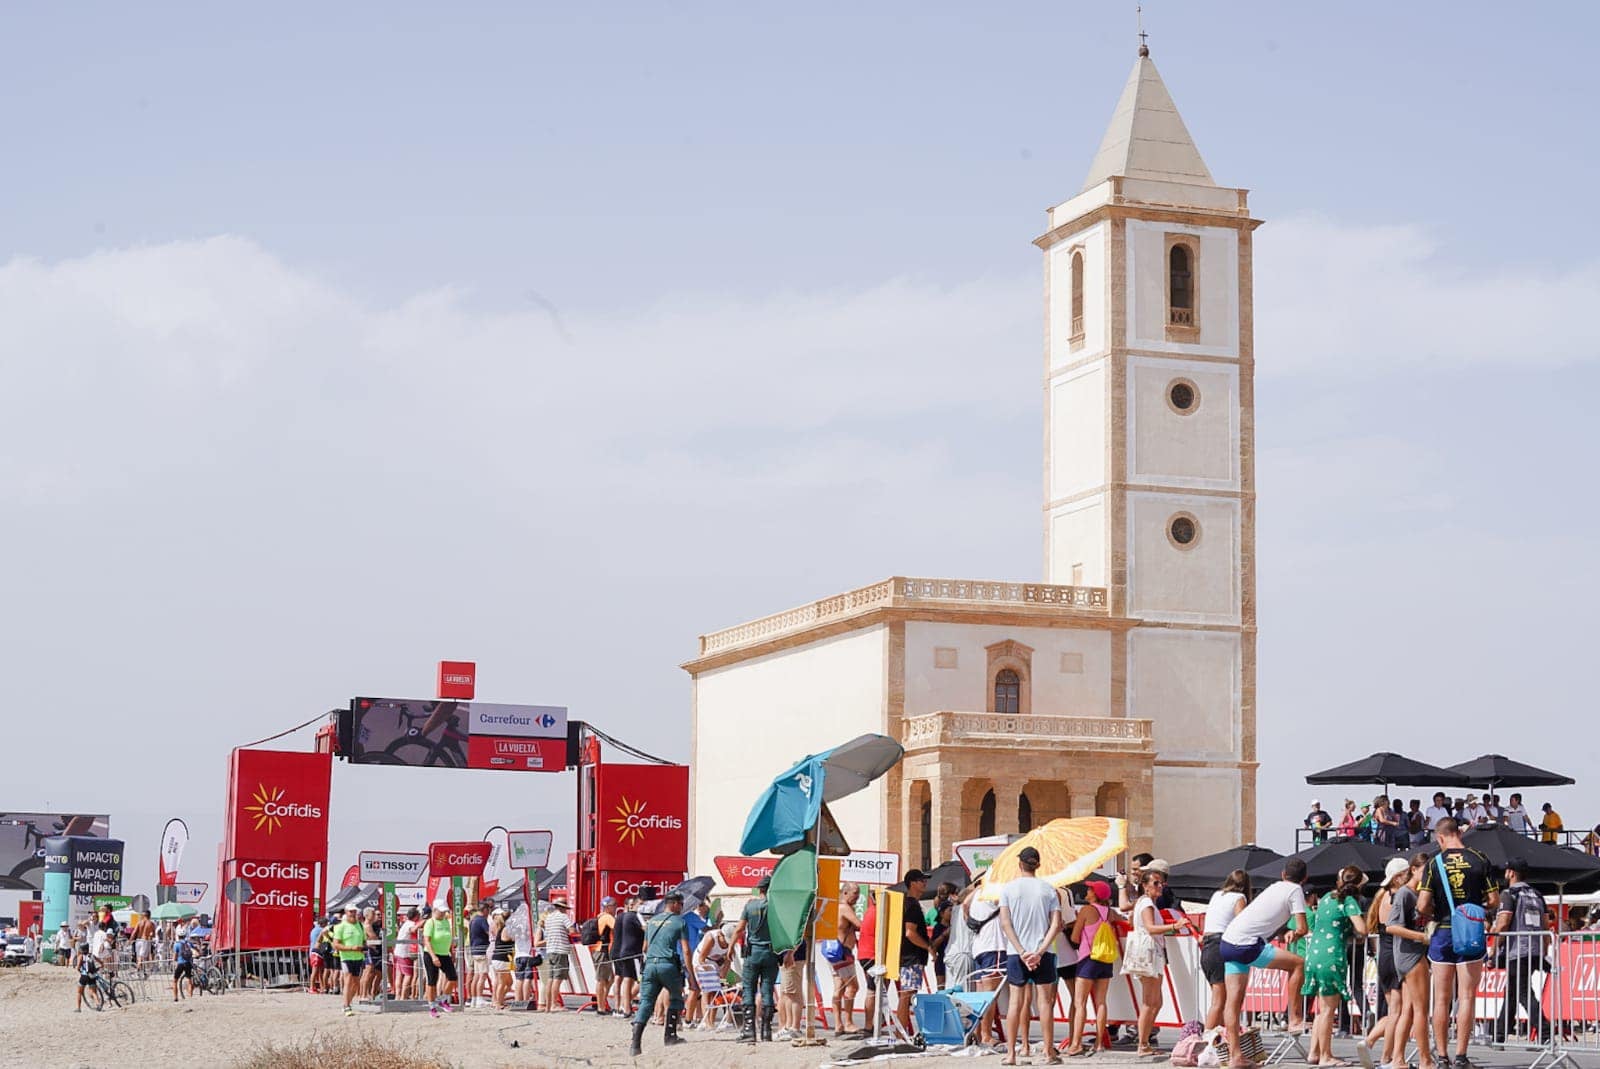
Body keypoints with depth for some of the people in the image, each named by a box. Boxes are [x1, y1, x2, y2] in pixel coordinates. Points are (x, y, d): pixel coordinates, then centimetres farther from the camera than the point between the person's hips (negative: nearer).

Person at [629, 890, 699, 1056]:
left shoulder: (651, 921, 19)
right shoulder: (680, 922, 2)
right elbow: (686, 951, -3)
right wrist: (691, 976, -2)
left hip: (650, 965, 4)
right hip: (669, 965, -4)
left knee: (646, 1002, -1)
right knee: (676, 999, 19)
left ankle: (635, 1042, -16)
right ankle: (670, 1036, 18)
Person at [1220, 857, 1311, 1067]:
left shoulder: (1276, 887, 23)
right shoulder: (1295, 891, 2)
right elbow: (1302, 928, -3)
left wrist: (1288, 933, 22)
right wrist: (1295, 934, 17)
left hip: (1228, 941, 8)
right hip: (1246, 945, -8)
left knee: (1233, 1001, 10)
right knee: (1298, 963, 1)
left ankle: (1235, 1055, 11)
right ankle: (1295, 1020, 4)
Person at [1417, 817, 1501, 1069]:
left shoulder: (1434, 864, -3)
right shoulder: (1480, 861, -2)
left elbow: (1422, 906, -9)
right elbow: (1494, 901, -1)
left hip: (1442, 934, 1)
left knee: (1442, 998, 7)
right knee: (1466, 997, 0)